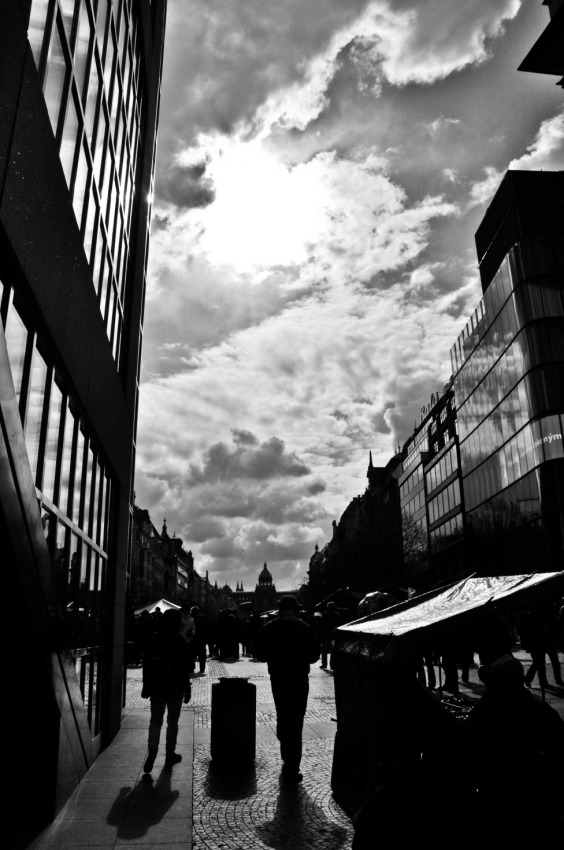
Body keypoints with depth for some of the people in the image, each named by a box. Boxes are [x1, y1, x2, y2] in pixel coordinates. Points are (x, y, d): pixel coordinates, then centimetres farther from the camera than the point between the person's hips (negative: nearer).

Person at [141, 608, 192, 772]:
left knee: (155, 720, 10)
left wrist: (146, 686, 11)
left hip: (156, 687, 3)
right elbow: (185, 668, -10)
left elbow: (146, 664, 3)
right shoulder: (180, 642, -10)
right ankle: (170, 755, 17)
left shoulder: (154, 639, 0)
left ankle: (152, 749, -10)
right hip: (175, 688, -2)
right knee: (172, 721, 11)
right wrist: (187, 689, -2)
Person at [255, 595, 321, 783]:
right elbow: (314, 655, -3)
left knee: (283, 719, 21)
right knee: (295, 723, 3)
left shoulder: (268, 628, -4)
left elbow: (260, 655, 3)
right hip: (299, 680, -2)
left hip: (277, 680, 3)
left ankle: (287, 758, 36)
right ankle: (292, 772, 3)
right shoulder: (304, 628, -10)